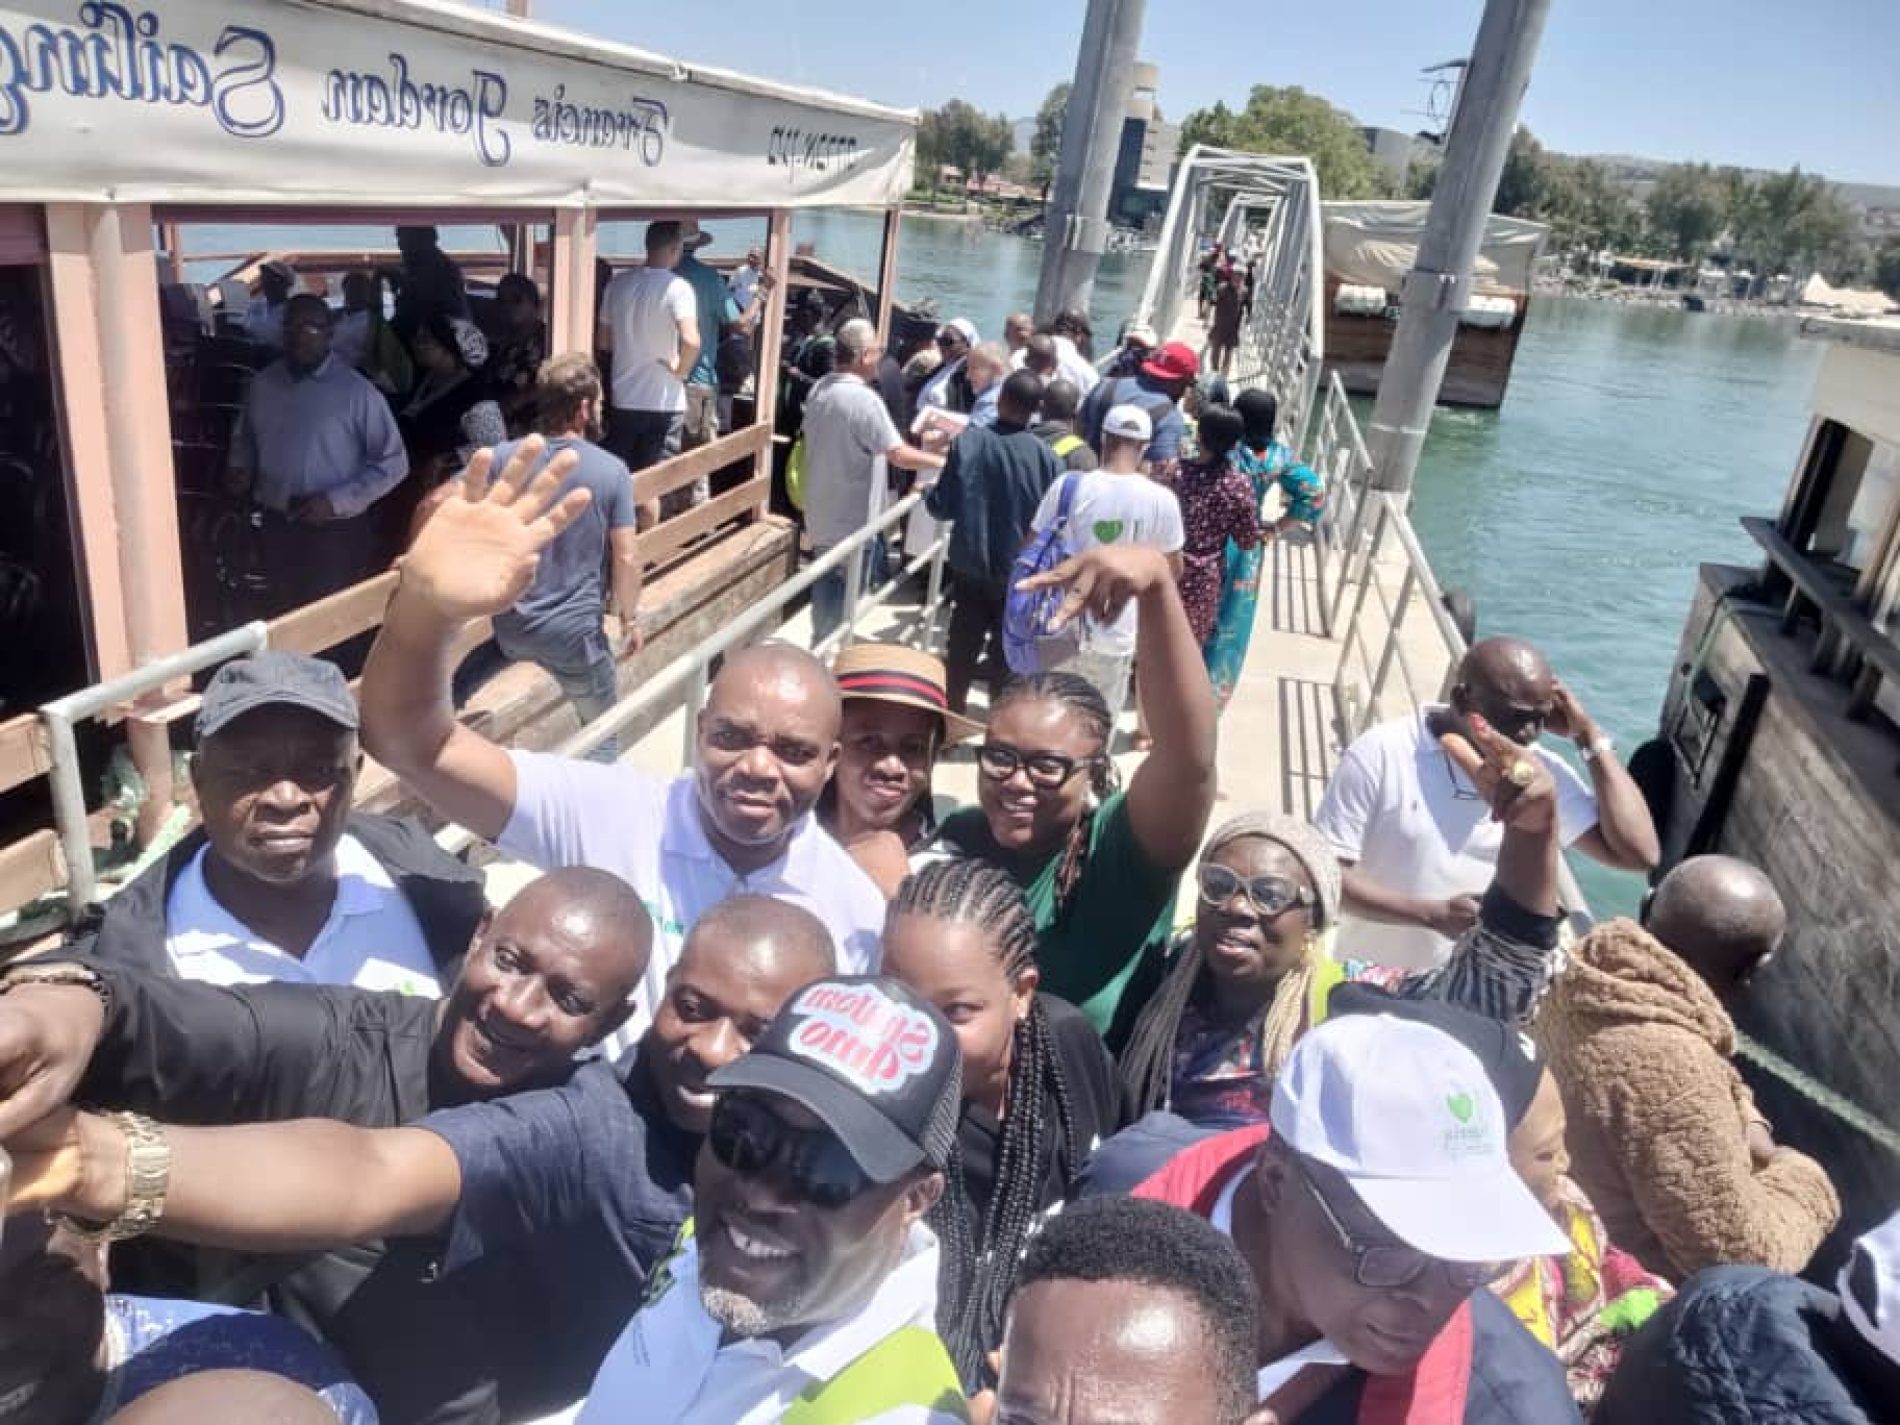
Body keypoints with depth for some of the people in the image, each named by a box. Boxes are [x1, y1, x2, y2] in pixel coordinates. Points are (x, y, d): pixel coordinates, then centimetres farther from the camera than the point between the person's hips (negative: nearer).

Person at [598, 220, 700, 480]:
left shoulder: (618, 283, 3)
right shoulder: (677, 287, -13)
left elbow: (603, 341, 9)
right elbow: (691, 341, -27)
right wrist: (681, 370, -10)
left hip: (623, 400, 4)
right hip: (664, 402, -4)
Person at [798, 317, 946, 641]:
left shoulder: (819, 389, 2)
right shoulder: (864, 398, -24)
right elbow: (899, 455, -26)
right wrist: (942, 461, -14)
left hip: (822, 512, 8)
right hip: (852, 519, -8)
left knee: (825, 583, 19)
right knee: (848, 594, 6)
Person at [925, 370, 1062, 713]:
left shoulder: (968, 441, -13)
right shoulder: (1046, 456, -15)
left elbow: (942, 507, -8)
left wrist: (928, 493, 13)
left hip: (970, 566, 2)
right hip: (1019, 573, -1)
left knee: (962, 650, 19)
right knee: (1005, 657, 13)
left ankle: (953, 715, 34)